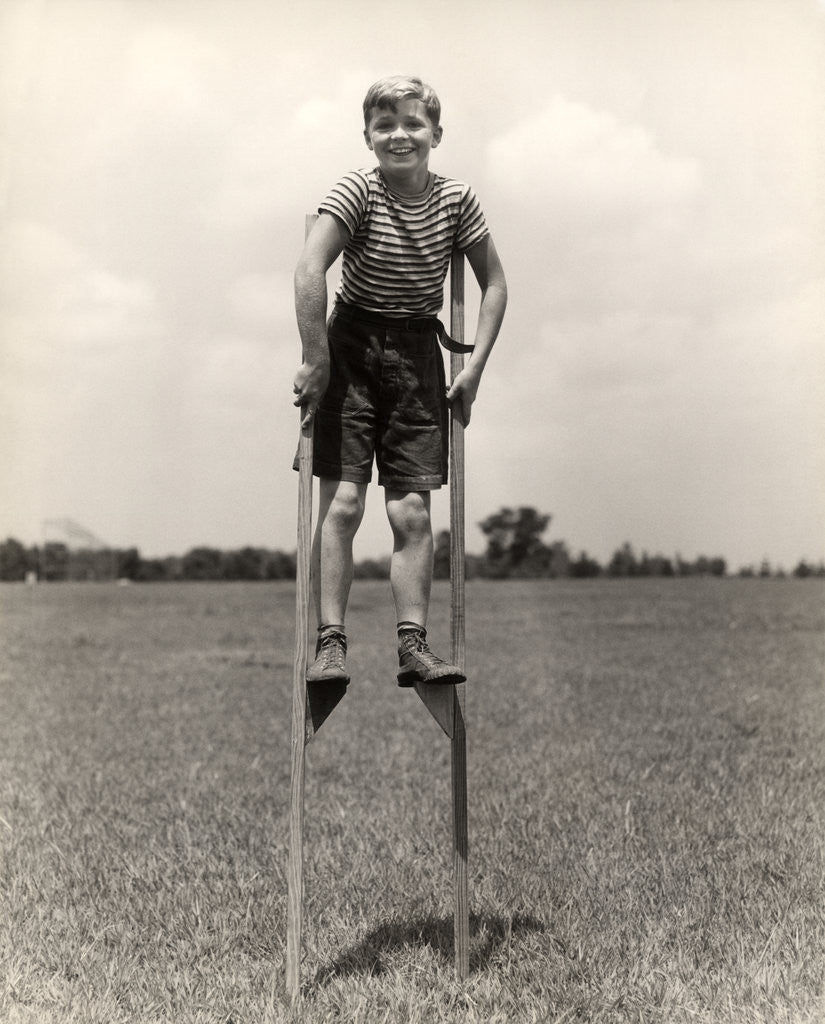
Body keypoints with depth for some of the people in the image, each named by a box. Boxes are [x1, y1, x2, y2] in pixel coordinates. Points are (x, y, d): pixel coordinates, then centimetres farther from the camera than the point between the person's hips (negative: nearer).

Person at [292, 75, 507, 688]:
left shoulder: (457, 200, -1)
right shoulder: (356, 192, -9)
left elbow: (494, 284, 6)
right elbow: (309, 272, -20)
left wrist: (474, 369, 0)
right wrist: (316, 362, -22)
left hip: (418, 351, 2)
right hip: (352, 343, -2)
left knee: (412, 511, -2)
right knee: (342, 503, -8)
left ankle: (414, 646, 3)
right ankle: (331, 643, -3)